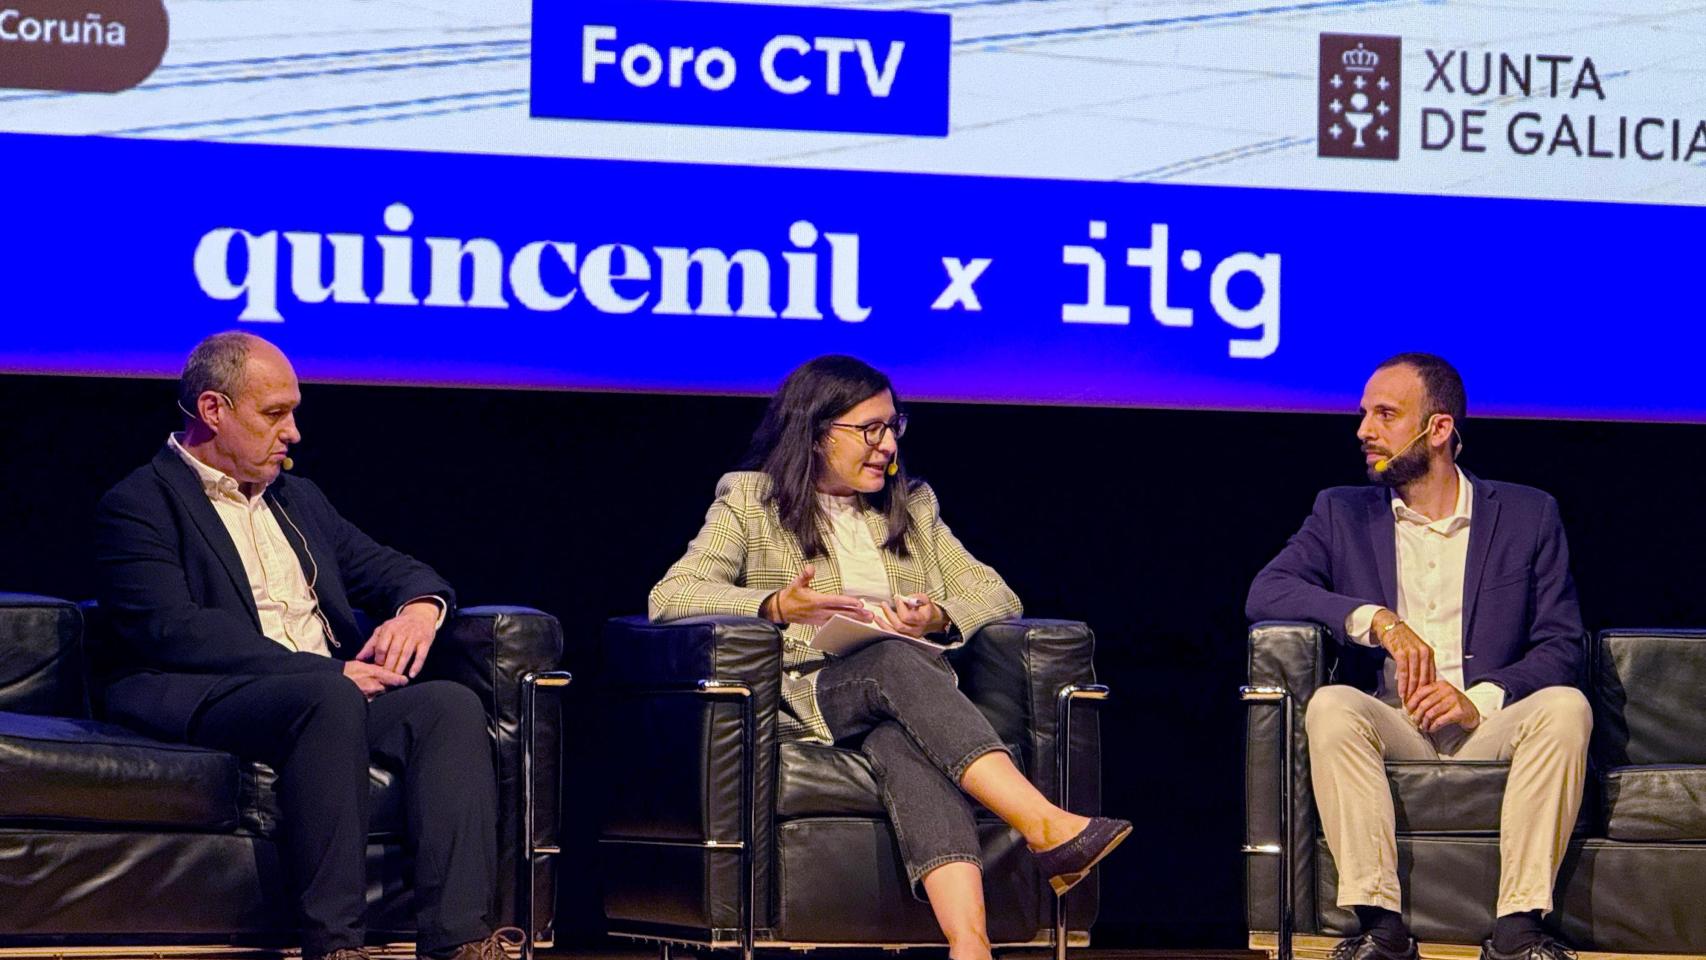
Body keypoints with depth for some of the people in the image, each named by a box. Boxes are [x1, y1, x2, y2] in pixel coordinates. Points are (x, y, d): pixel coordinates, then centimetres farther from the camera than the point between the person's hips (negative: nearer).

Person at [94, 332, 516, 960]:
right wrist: (321, 672, -19)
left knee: (451, 705, -21)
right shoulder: (138, 505, 3)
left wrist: (420, 605, 1)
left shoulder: (297, 499, 28)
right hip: (206, 698, -7)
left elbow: (388, 568, 29)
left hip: (330, 692, 7)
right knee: (327, 697, -37)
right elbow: (173, 629, -13)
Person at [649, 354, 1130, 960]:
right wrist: (777, 605, -15)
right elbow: (669, 597, 2)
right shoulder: (750, 502, 15)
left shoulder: (914, 508, 28)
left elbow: (997, 596, 20)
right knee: (896, 662, -37)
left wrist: (940, 618, -5)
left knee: (903, 745, -38)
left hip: (906, 692, 2)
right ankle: (1048, 828, -54)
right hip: (801, 698, -2)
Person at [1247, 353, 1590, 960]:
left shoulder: (1528, 516, 10)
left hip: (1488, 727, 0)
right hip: (1392, 727, 0)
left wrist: (1480, 700, -17)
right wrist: (1377, 620, -16)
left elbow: (1561, 647, 3)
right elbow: (1265, 592, -2)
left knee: (1565, 707, -30)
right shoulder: (1343, 513, 14)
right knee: (1330, 706, -32)